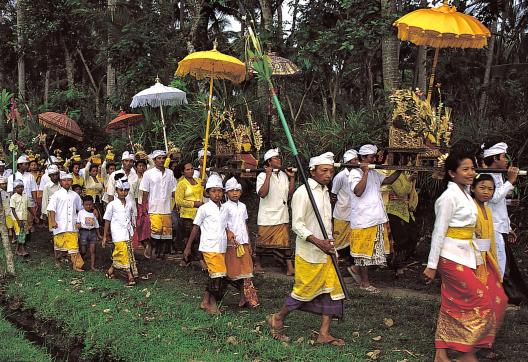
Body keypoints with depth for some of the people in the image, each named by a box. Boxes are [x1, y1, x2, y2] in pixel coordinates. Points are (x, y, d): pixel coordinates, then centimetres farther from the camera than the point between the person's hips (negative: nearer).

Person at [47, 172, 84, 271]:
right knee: (59, 244, 10)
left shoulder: (75, 195, 11)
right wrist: (53, 221, -14)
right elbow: (52, 209, -5)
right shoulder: (57, 195, 0)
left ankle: (76, 265, -3)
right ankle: (57, 259, 32)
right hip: (60, 225, -2)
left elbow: (80, 208, 20)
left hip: (72, 225, 2)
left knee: (74, 244, -4)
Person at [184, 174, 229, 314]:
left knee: (221, 276, 8)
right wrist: (188, 247, 2)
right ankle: (211, 303, 3)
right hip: (209, 247, -6)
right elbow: (196, 228, 0)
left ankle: (207, 301, 21)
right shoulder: (204, 209, -4)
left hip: (222, 248, 6)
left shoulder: (223, 209, 12)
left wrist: (230, 235, 1)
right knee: (217, 275, -12)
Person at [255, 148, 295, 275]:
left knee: (284, 241, 0)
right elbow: (262, 193, -22)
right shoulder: (262, 176, -8)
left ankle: (290, 268, 0)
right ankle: (258, 262, 29)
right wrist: (268, 175, -22)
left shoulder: (284, 175, 10)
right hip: (267, 216, -4)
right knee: (262, 241, 9)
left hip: (282, 216, 4)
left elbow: (290, 193, 9)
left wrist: (292, 177, 1)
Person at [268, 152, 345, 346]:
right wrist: (318, 242, -24)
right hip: (308, 253, -8)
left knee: (332, 290, 5)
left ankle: (324, 334, 13)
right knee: (304, 291, 2)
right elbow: (297, 225, -18)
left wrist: (329, 244, 17)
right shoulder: (302, 193, -14)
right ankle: (277, 319, 24)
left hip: (326, 252, 8)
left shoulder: (325, 192, 13)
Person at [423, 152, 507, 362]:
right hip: (452, 257, -8)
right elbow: (439, 232, -16)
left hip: (465, 256, 8)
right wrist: (431, 265, -15)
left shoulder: (464, 193, 11)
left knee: (453, 305, 12)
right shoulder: (449, 197, -16)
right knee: (481, 302, -4)